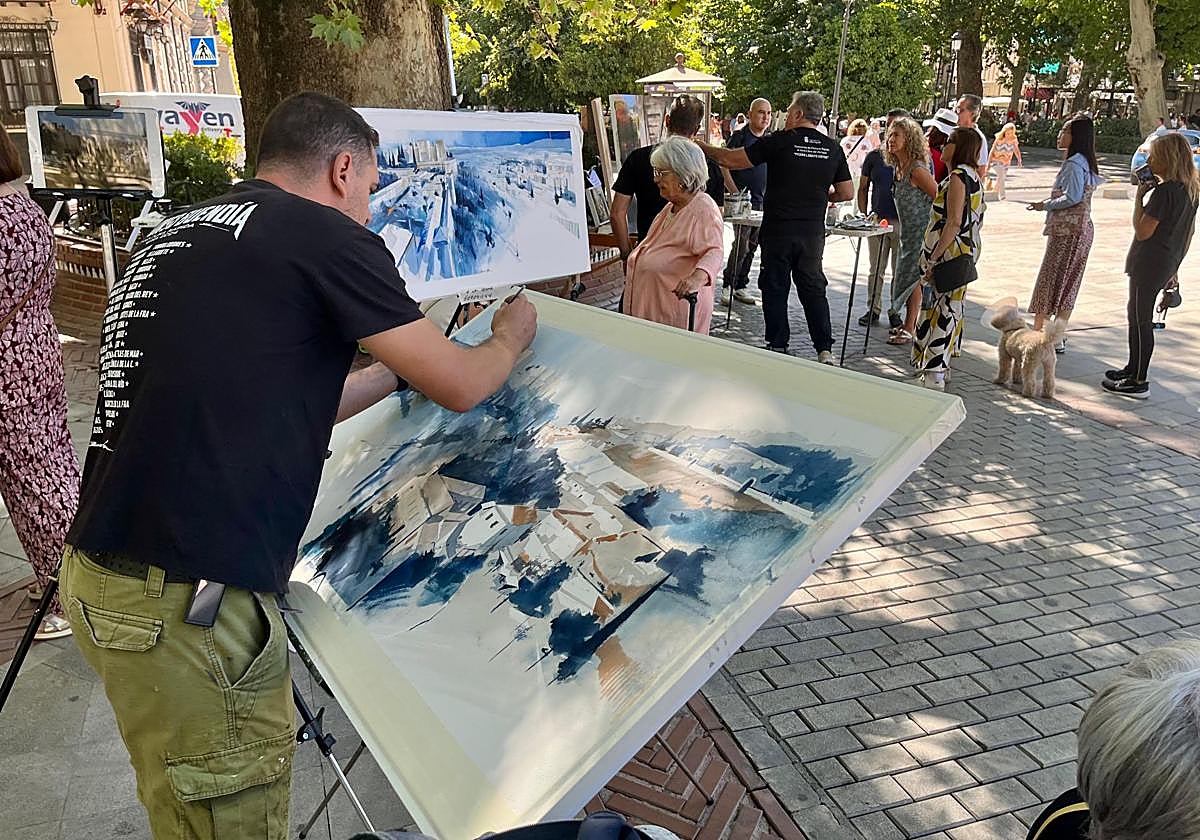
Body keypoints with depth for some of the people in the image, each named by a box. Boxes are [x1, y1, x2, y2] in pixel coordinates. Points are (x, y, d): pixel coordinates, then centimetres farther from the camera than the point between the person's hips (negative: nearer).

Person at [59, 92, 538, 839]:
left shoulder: (175, 237, 15)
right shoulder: (325, 237, -10)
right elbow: (461, 386, -3)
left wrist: (393, 370, 29)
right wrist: (511, 335, 18)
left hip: (106, 572, 9)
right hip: (184, 606, -9)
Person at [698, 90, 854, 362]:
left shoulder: (779, 141, -8)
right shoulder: (833, 149, 3)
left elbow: (731, 160, -6)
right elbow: (847, 193, 6)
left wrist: (702, 147, 9)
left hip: (778, 229, -3)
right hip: (813, 230, 4)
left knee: (775, 287, 8)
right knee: (813, 288, 11)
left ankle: (778, 347, 11)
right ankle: (825, 349, 7)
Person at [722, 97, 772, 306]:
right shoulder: (739, 137, -5)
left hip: (762, 201, 6)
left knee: (752, 245, 9)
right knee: (742, 243, -14)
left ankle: (740, 286, 18)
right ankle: (728, 286, -4)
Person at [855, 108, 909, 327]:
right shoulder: (874, 156, 7)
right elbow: (863, 188, 13)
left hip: (903, 222, -2)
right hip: (877, 220, 2)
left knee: (900, 271, 5)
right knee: (876, 270, 8)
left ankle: (895, 311, 16)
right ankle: (873, 309, 18)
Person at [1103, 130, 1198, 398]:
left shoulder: (1164, 191, -20)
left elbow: (1143, 231, -21)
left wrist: (1139, 196, -13)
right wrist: (1175, 264, 23)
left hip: (1149, 263, -9)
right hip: (1167, 263, 9)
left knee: (1140, 320, -2)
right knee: (1138, 315, 21)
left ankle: (1138, 382, 4)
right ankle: (1134, 369, 33)